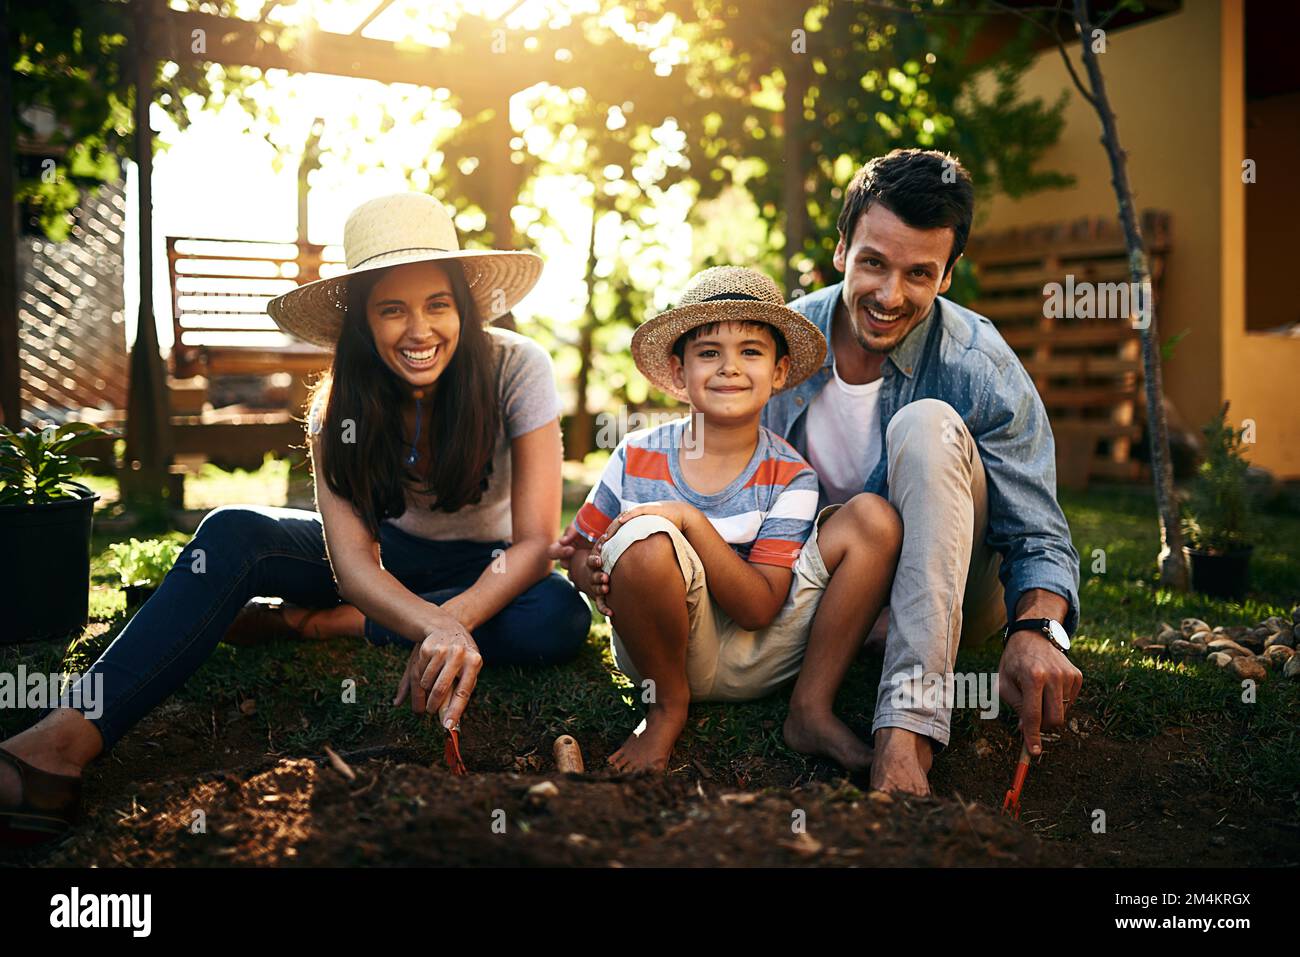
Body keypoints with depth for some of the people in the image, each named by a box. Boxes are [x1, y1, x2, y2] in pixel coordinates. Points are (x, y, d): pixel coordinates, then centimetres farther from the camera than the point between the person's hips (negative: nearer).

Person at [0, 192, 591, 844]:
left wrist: (449, 625, -41)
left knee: (558, 620, -37)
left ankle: (319, 622, -21)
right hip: (390, 558, 1)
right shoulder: (342, 404, -16)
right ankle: (63, 741, -40)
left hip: (486, 568, -1)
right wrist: (437, 627, -47)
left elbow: (534, 542, -24)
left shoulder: (517, 368, -23)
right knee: (232, 532, -25)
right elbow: (351, 558, -27)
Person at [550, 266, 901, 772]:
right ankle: (667, 706, -6)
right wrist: (595, 574, -18)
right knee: (644, 539, -34)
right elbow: (580, 551, 7)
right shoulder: (638, 458, -3)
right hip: (663, 648, 0)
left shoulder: (789, 477, -5)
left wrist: (688, 518, -25)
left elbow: (758, 608, -15)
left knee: (875, 517, -15)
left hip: (756, 662, 1)